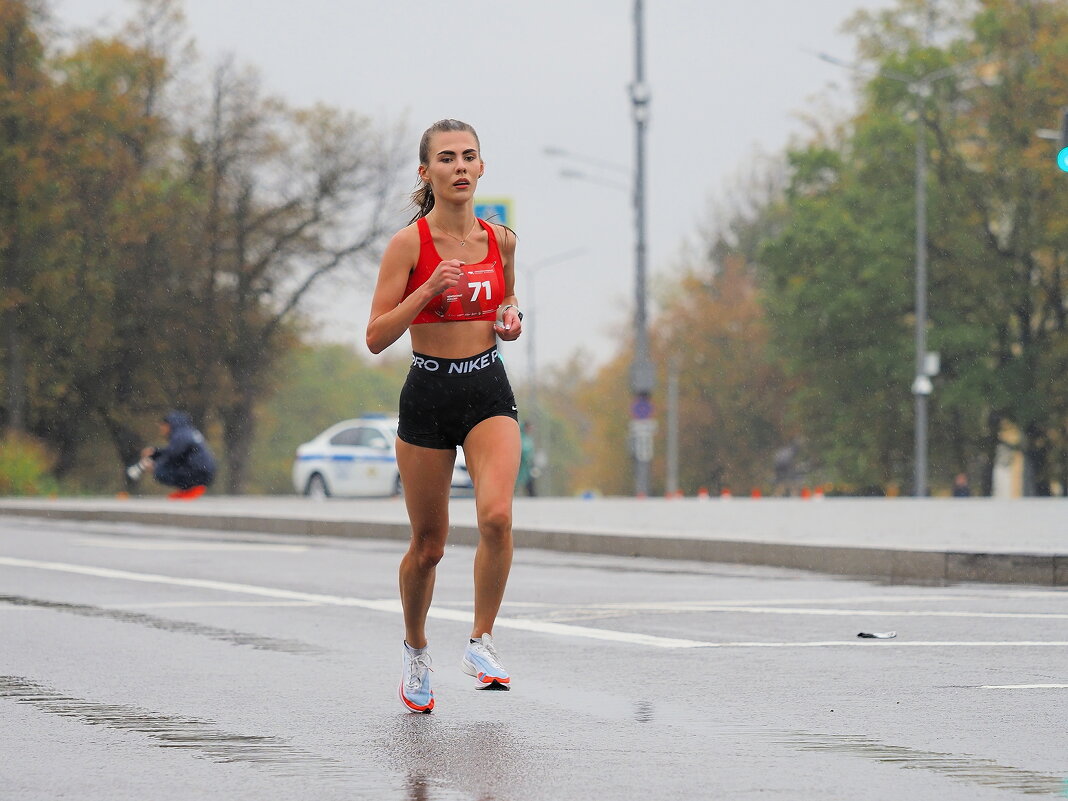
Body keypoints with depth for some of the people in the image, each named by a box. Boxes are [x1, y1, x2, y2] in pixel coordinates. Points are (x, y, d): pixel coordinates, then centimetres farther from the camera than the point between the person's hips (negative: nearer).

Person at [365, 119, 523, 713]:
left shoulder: (501, 239, 4)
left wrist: (513, 318, 0)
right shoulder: (409, 244, -7)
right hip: (427, 395, -2)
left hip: (489, 391, 2)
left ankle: (482, 641, -9)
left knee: (497, 514, -24)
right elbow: (376, 337, -10)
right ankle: (416, 649, 34)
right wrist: (429, 290, -22)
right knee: (429, 544, 8)